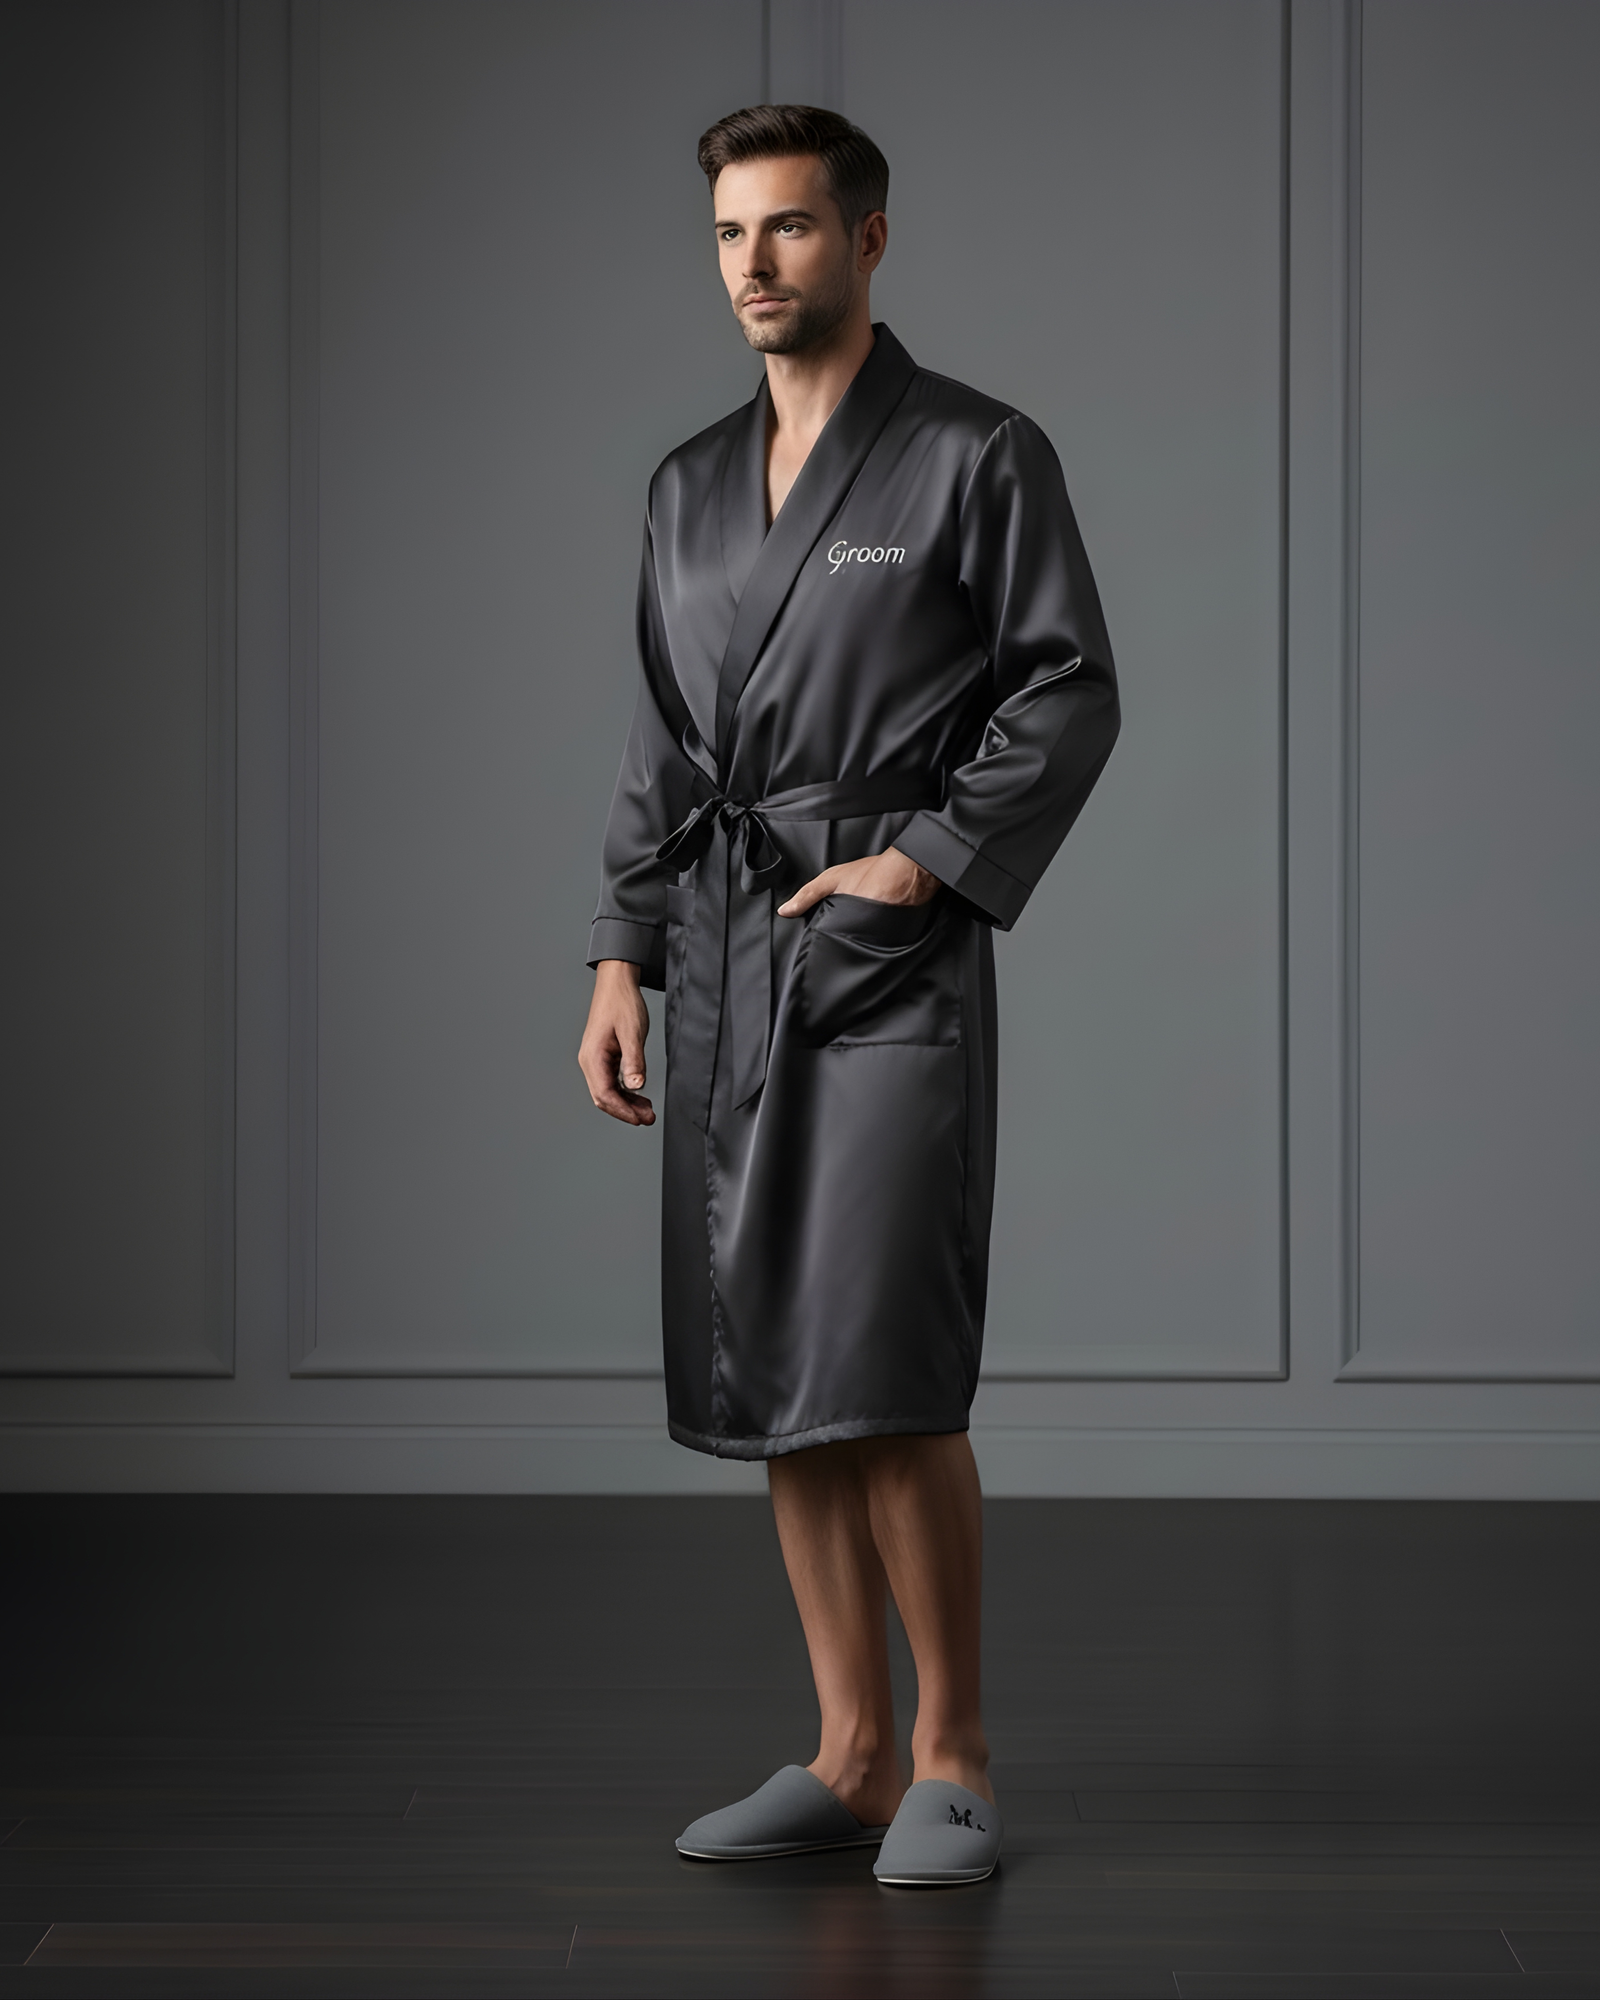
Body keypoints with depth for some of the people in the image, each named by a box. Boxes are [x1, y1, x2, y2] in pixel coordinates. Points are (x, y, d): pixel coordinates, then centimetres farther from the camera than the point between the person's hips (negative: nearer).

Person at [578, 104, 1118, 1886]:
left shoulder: (980, 458, -1)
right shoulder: (691, 488, 16)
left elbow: (1070, 691, -4)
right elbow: (660, 748, 17)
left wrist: (934, 856, -14)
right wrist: (622, 958, 10)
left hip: (893, 956, -6)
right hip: (725, 965, 6)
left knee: (884, 1381, -12)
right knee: (766, 1386, 6)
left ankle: (950, 1755, 2)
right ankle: (849, 1757, 15)